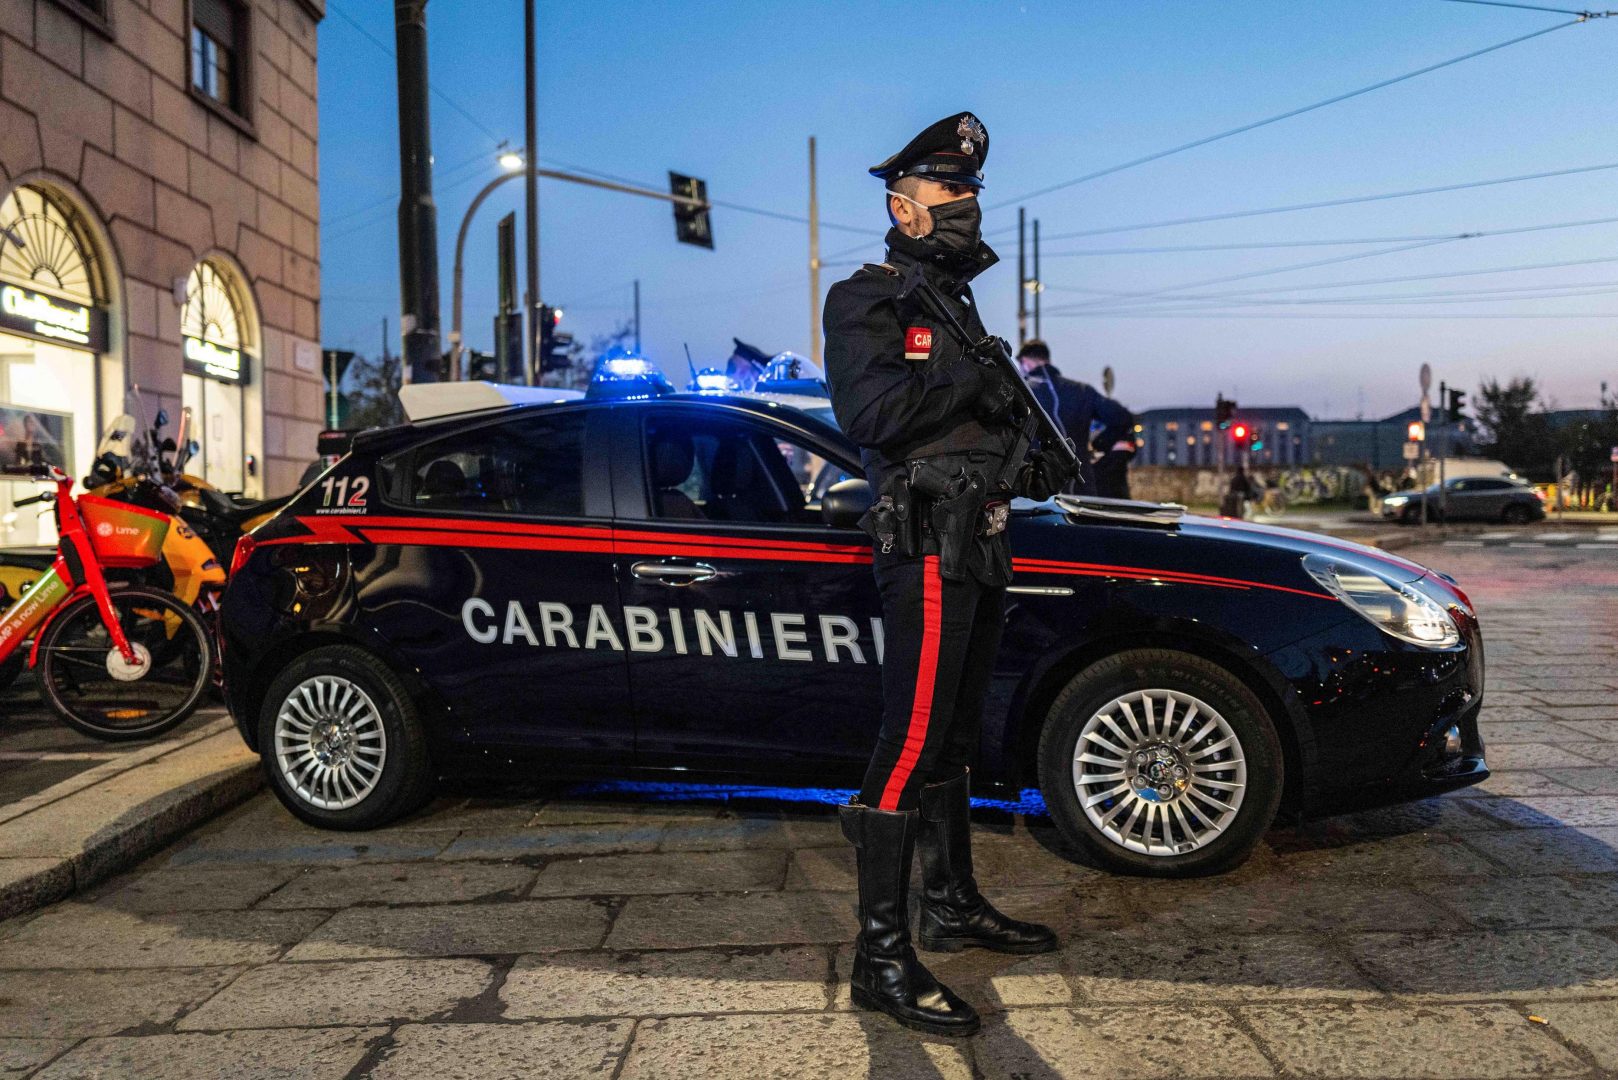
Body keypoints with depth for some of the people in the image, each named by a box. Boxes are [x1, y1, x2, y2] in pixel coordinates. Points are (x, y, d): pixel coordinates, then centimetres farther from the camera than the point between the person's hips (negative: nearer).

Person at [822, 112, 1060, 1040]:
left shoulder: (956, 302, 22)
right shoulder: (867, 300, -6)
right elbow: (870, 411, -23)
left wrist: (1027, 465, 12)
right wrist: (971, 378, -14)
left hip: (980, 549, 10)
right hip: (929, 549, -9)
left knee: (955, 740, 16)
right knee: (911, 746, -10)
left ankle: (953, 906, 29)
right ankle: (882, 958, -4)